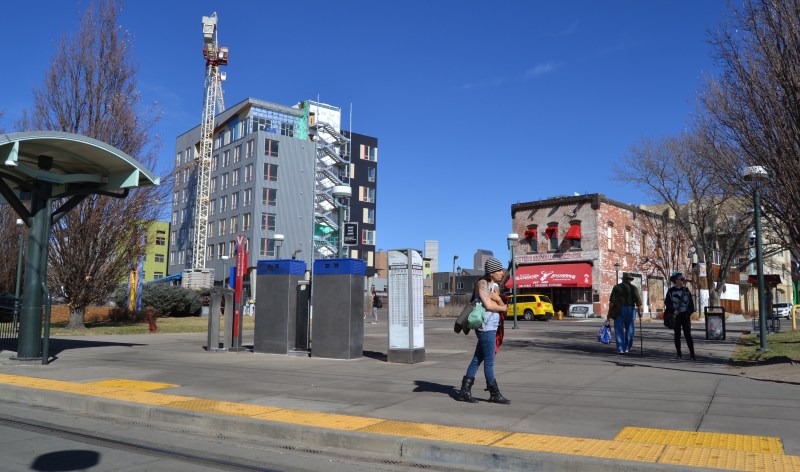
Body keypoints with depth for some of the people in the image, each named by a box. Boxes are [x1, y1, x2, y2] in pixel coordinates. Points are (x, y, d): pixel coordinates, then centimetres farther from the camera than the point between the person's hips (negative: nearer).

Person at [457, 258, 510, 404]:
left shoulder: (495, 286, 17)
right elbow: (488, 305, -18)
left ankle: (465, 391, 13)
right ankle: (494, 394, 6)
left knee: (477, 359, 9)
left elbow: (502, 306, 10)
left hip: (493, 327, 9)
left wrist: (498, 299, -12)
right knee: (489, 362, -1)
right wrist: (503, 308, -2)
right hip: (486, 327, -9)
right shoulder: (482, 283, -9)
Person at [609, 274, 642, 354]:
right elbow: (638, 300, -5)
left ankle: (620, 349, -6)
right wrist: (640, 311, 1)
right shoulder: (633, 288, 4)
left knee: (619, 330, 1)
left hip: (618, 310, 0)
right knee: (629, 330, 11)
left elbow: (612, 300, -3)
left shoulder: (616, 287, 6)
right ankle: (626, 348, 12)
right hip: (630, 310, 0)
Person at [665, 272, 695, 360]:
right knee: (677, 334, 6)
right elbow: (667, 302, 0)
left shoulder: (686, 290, 5)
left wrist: (690, 313, -2)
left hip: (685, 315, 1)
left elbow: (691, 303, 6)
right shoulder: (671, 291, 0)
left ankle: (692, 353, -2)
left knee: (687, 334, -4)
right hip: (675, 316, 0)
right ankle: (679, 353, 14)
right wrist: (673, 310, -14)